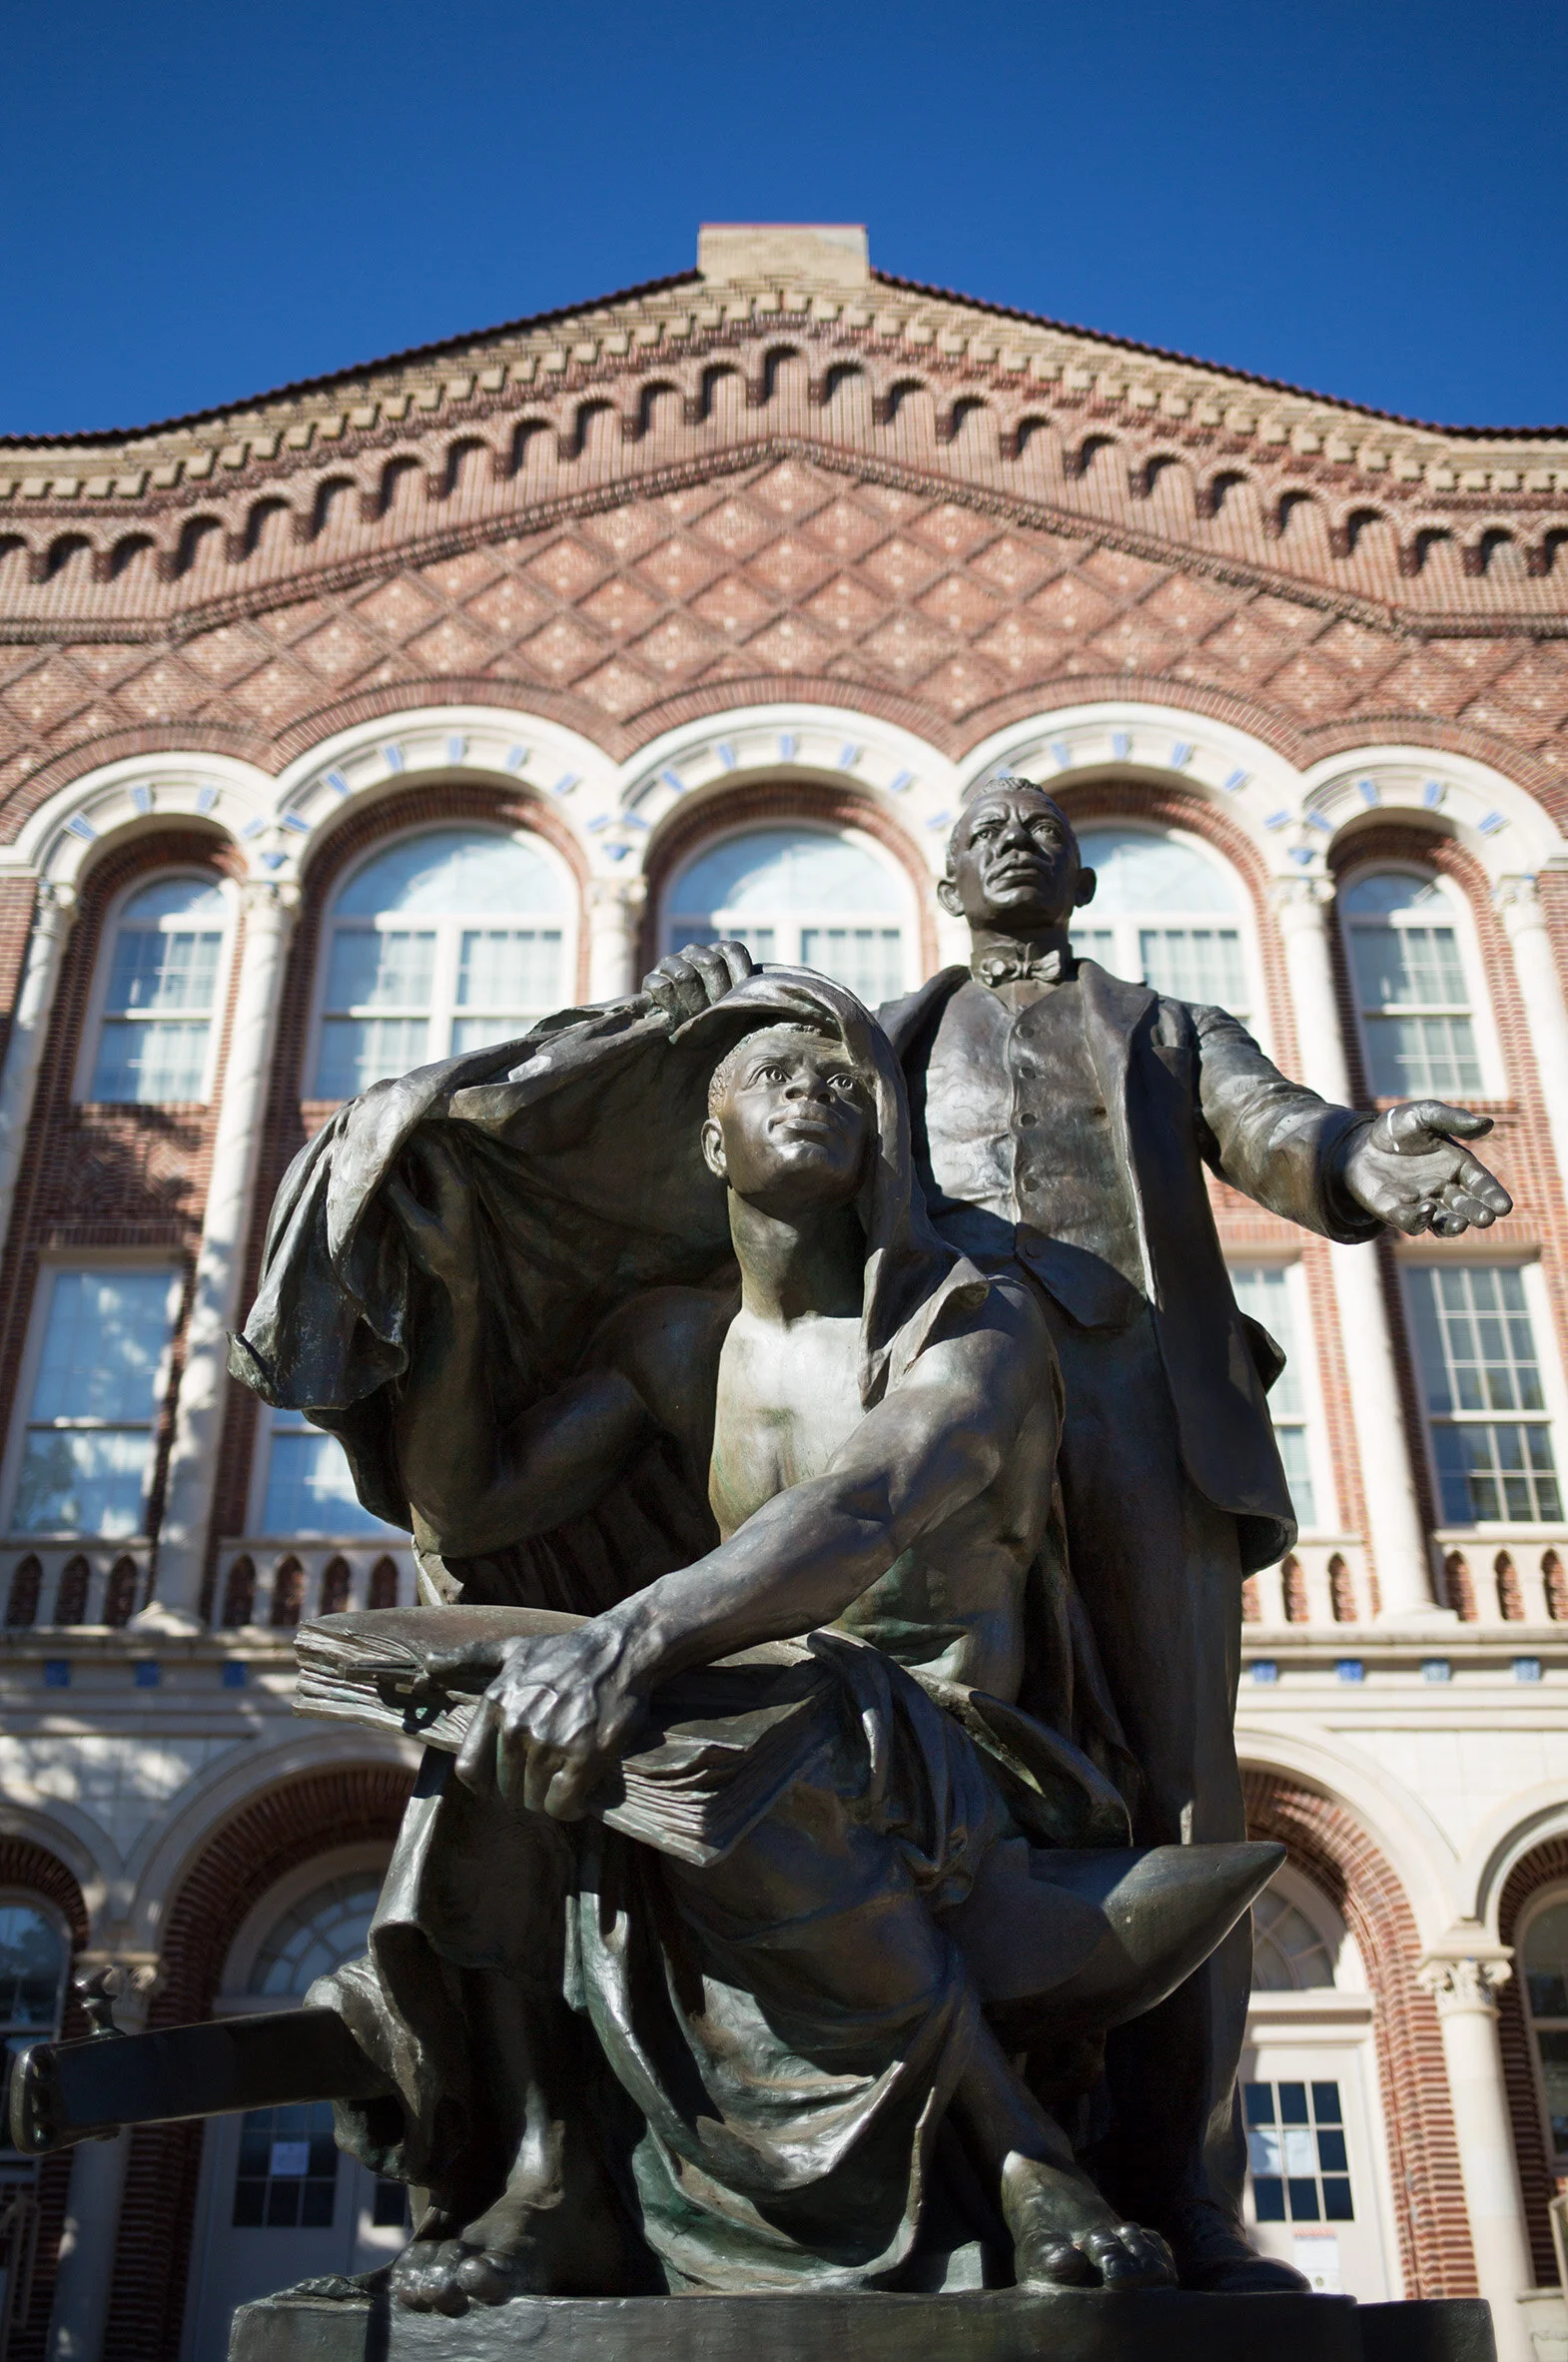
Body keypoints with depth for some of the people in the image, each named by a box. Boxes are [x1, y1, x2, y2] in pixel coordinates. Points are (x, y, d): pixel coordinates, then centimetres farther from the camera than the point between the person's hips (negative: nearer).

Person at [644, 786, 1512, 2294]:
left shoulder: (1173, 1032, 28)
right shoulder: (891, 1035, 30)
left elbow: (1271, 1135, 9)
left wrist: (1363, 1160, -16)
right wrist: (714, 998, -6)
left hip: (1144, 1399, 1)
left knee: (1171, 1794, -7)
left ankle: (1178, 2203, -5)